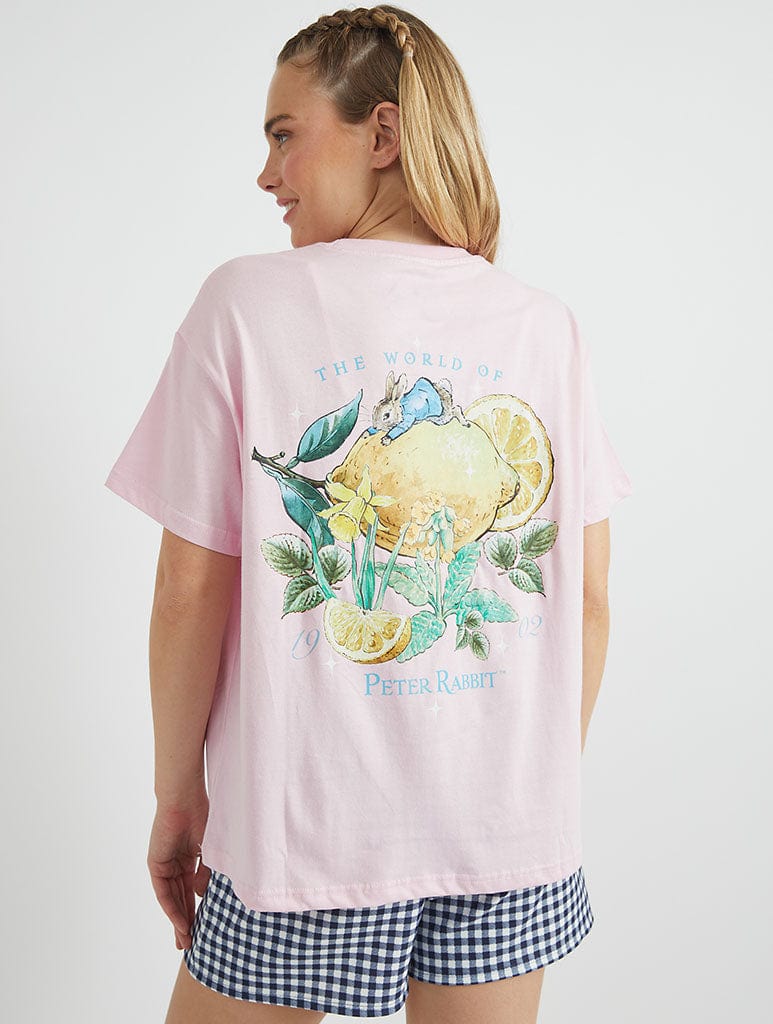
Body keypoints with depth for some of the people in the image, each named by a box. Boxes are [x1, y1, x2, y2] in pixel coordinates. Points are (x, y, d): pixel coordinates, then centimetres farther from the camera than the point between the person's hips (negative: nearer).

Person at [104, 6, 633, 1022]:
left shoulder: (246, 302, -10)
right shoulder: (548, 325, -1)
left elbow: (194, 590, -9)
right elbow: (590, 600, 1)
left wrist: (177, 794, 4)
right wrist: (543, 780, 14)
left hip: (308, 824, -2)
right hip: (514, 832, 3)